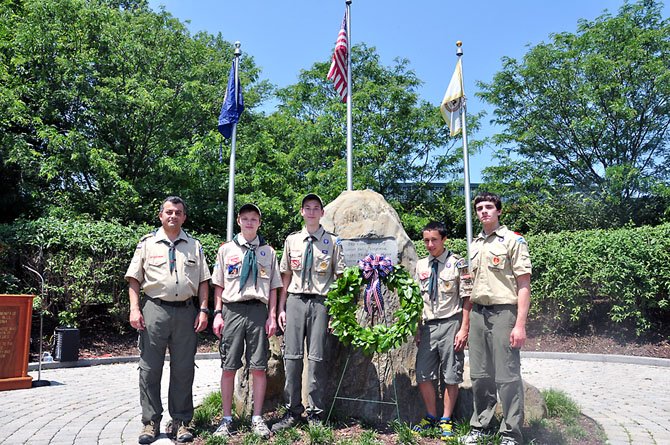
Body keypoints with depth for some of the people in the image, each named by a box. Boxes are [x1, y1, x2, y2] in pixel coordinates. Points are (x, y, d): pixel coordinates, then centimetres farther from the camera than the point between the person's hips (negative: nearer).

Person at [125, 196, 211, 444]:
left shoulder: (194, 246, 12)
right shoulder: (147, 244, 8)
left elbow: (203, 281, 10)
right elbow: (134, 279, 5)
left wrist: (203, 310, 0)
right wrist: (135, 309, -6)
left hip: (186, 312, 1)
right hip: (154, 310, -1)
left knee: (183, 370, 6)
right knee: (150, 368, 3)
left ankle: (181, 422, 16)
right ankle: (151, 422, 16)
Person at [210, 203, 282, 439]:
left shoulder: (268, 252, 11)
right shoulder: (226, 249, 9)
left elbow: (273, 287, 10)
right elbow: (218, 285, 8)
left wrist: (272, 316, 3)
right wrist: (217, 313, -1)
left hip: (258, 311, 1)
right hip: (232, 310, 0)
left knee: (259, 367, 3)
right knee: (228, 368, 4)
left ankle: (257, 418, 16)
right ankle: (227, 419, 17)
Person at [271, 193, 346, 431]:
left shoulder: (332, 241, 4)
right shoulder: (292, 240, 11)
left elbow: (341, 277, 4)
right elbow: (286, 276, 13)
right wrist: (281, 308, 8)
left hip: (321, 302, -2)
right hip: (295, 300, 2)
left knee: (317, 358, 1)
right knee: (292, 356, 3)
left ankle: (315, 413, 14)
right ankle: (293, 411, 15)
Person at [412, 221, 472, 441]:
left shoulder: (457, 263, -6)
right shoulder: (421, 265, 8)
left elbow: (467, 298, -7)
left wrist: (464, 329, -11)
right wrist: (417, 328, 9)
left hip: (450, 324, -4)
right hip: (428, 325, 5)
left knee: (451, 376, 6)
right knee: (423, 375, 8)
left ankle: (446, 421, 21)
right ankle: (431, 416, 26)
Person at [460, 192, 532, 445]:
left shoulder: (513, 240, -3)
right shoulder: (475, 244, 16)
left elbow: (524, 284, -8)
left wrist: (520, 324, -15)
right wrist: (469, 320, 14)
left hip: (503, 312, -6)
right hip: (478, 313, 6)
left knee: (507, 377, -1)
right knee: (480, 376, 12)